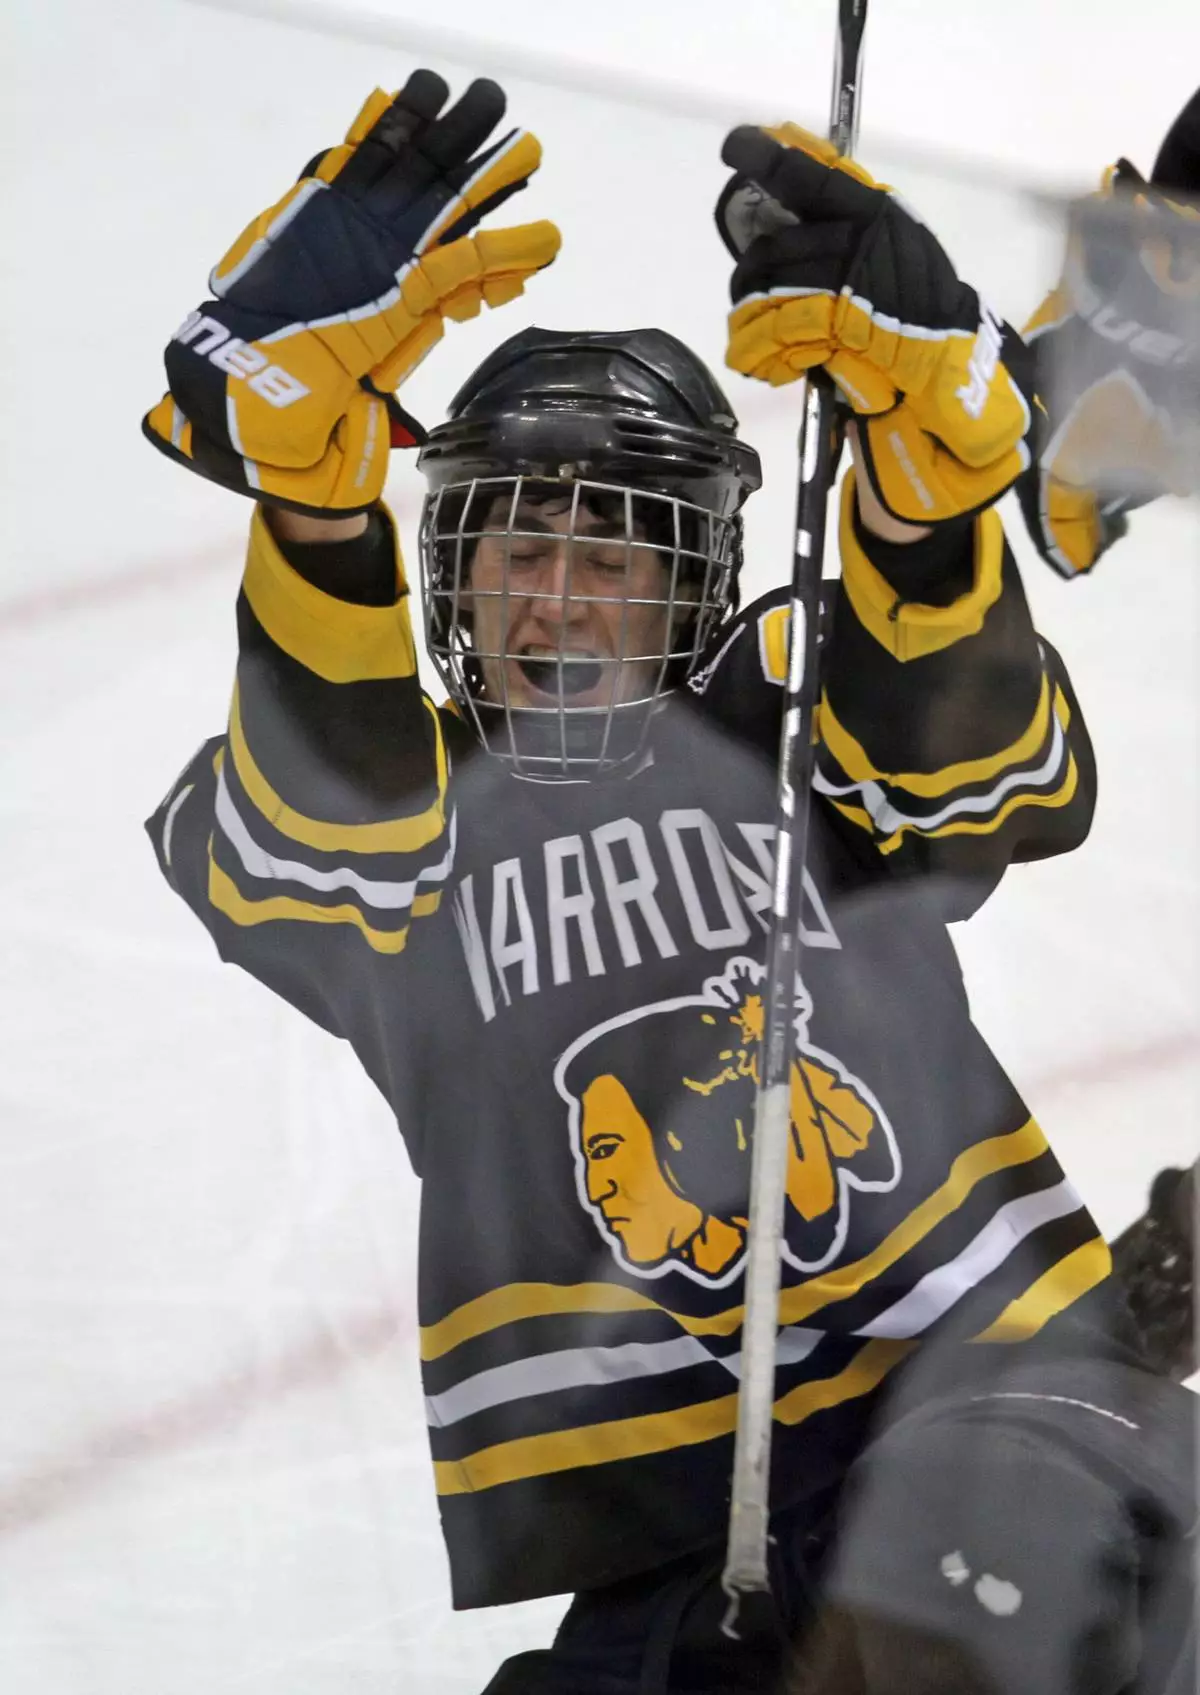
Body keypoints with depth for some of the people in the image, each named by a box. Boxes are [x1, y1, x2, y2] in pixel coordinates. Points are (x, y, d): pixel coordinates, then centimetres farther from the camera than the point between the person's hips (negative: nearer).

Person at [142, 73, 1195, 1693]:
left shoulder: (793, 708, 12)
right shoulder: (390, 797, 13)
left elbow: (1001, 760, -10)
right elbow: (304, 828, -12)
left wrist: (923, 406, -28)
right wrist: (301, 421, -28)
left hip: (980, 1345, -1)